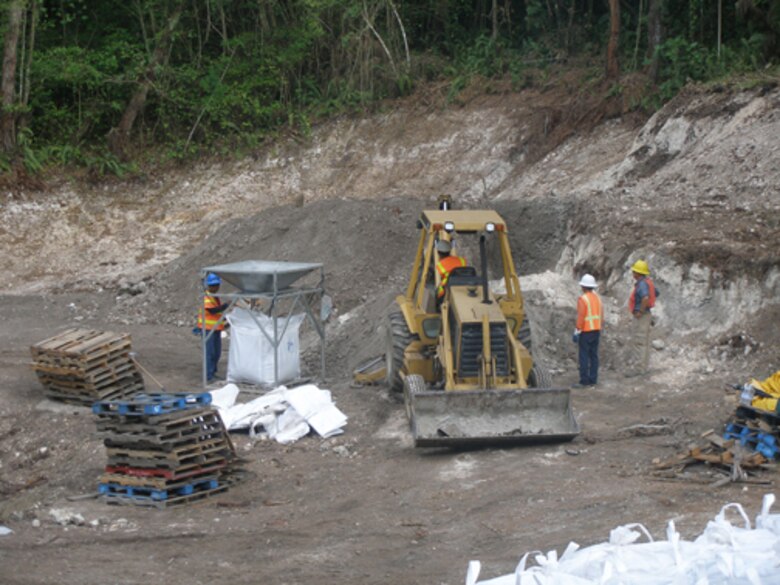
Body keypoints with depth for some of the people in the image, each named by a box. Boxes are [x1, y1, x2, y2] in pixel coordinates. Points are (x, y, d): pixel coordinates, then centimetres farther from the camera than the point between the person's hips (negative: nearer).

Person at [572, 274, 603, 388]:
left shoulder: (582, 299, -14)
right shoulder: (597, 298, 9)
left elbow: (581, 317, -18)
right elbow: (601, 315, 11)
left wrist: (577, 331, -14)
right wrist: (599, 329, 18)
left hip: (586, 331, -7)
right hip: (596, 330, 8)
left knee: (584, 356, -5)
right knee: (593, 355, 9)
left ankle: (584, 381, -7)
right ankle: (593, 379, 10)